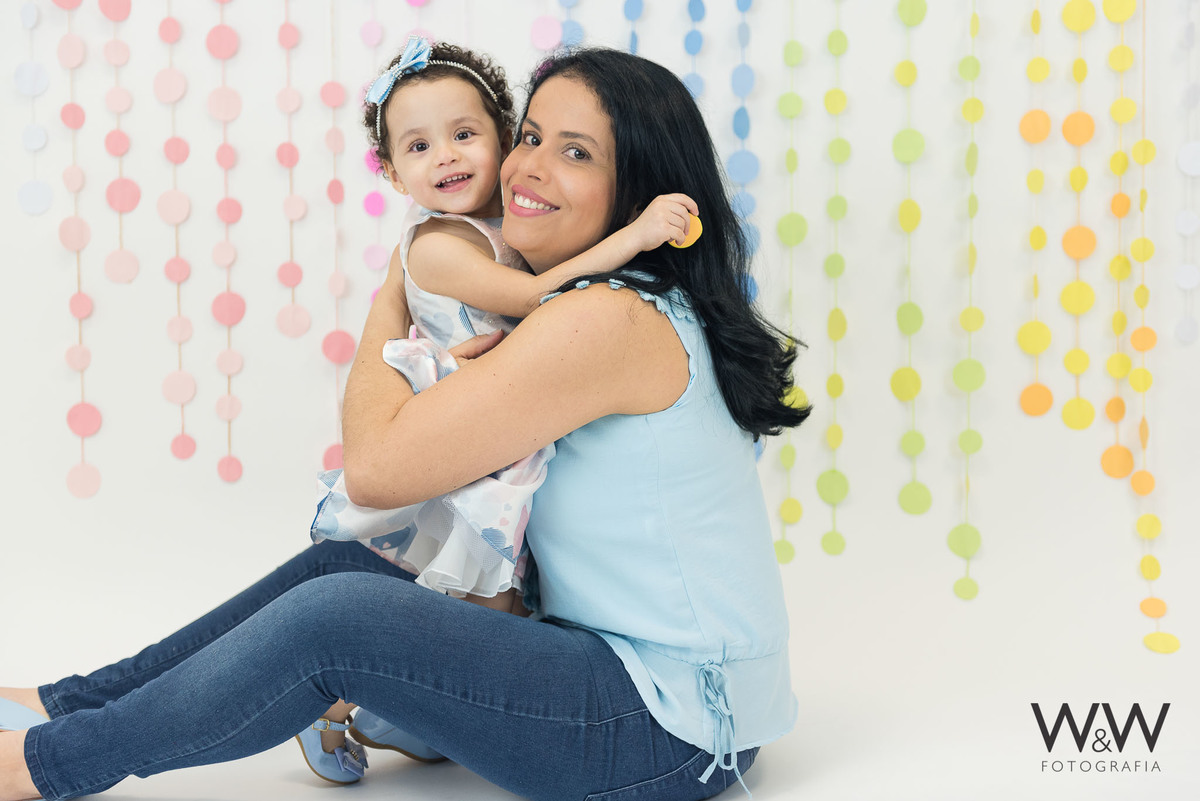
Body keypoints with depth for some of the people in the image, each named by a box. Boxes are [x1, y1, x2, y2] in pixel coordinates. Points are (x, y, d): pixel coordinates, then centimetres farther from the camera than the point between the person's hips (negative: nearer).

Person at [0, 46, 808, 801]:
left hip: (673, 731, -10)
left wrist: (388, 308, -2)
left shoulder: (607, 320, -21)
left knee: (335, 616, -19)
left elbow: (376, 465, -19)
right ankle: (67, 701, 17)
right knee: (337, 562, 6)